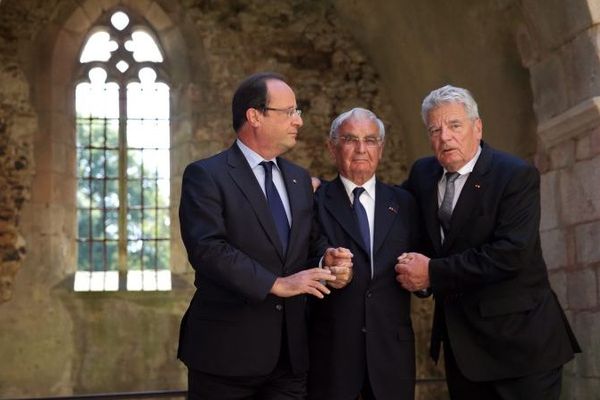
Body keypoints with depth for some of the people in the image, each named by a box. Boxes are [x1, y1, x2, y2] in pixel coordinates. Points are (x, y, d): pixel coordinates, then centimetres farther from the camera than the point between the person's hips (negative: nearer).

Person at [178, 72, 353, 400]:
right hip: (227, 348, -6)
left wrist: (328, 259, -3)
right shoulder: (205, 176, -7)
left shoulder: (299, 178, 14)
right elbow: (207, 249, -19)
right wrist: (275, 284, -20)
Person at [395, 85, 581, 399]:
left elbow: (510, 253, -23)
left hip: (519, 339, -6)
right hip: (460, 341, 6)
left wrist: (433, 272, -19)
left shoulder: (518, 176, -12)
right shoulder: (423, 173, 7)